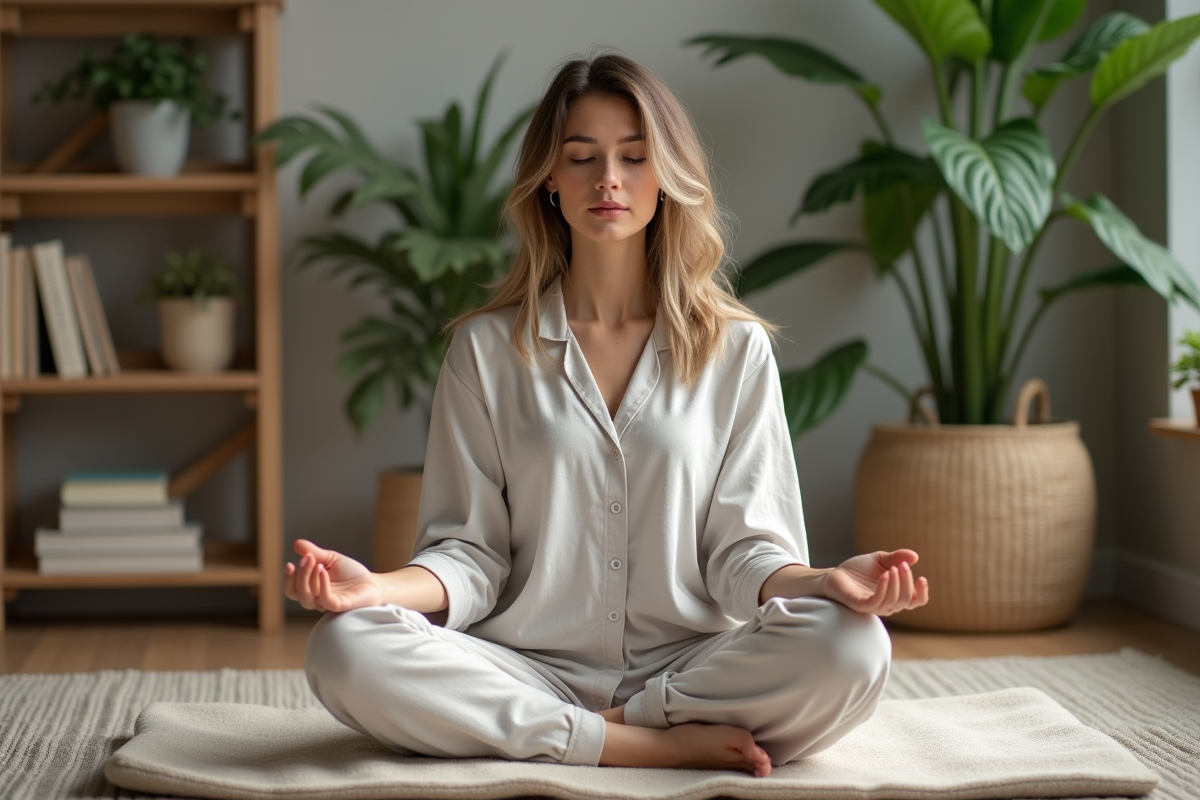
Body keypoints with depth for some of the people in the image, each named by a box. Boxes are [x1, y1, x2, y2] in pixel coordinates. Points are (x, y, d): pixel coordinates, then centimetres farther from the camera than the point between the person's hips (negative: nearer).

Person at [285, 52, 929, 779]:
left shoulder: (735, 348, 9)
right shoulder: (487, 349, 8)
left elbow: (744, 548, 4)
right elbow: (471, 554, 4)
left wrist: (827, 582, -19)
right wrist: (378, 587, -18)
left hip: (691, 663, 0)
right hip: (530, 676, 1)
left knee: (852, 649, -31)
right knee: (346, 649, -29)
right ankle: (664, 744, -23)